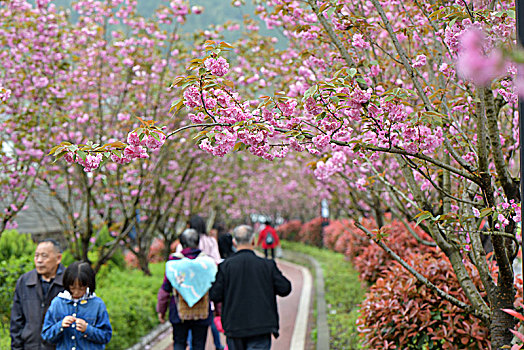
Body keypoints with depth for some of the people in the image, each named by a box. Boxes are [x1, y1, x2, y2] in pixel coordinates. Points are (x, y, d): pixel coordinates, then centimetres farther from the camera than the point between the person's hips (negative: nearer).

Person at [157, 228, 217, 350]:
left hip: (179, 313, 0)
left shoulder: (173, 261, -6)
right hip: (202, 313, 0)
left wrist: (161, 310, 12)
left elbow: (165, 289, 0)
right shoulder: (208, 262, -5)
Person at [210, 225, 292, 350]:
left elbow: (215, 296, -6)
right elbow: (285, 288, -1)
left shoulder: (226, 266, -5)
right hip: (261, 327, -1)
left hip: (234, 328, 1)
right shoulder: (267, 265, -5)